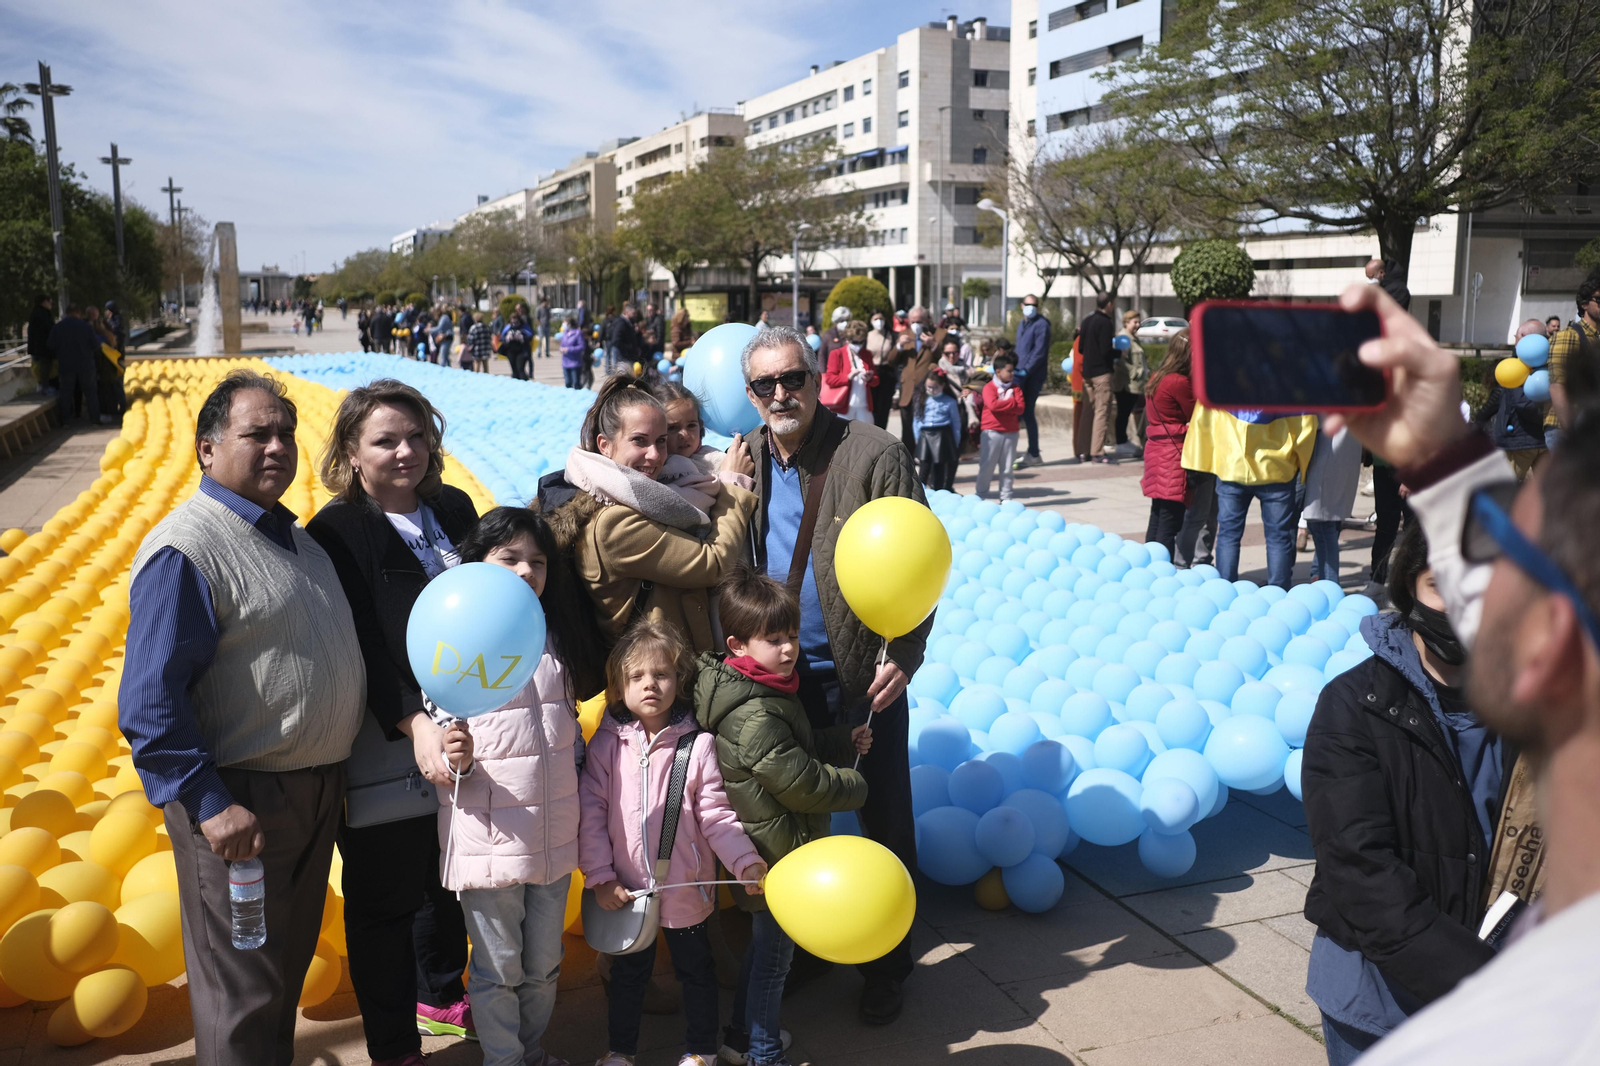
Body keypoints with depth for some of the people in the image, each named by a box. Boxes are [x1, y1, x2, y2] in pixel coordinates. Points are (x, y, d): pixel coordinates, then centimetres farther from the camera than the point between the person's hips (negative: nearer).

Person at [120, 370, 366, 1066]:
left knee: (289, 967, 23)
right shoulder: (184, 549, -16)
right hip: (241, 804, -8)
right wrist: (210, 804, -24)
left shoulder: (294, 535, 11)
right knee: (244, 996, 6)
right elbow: (149, 701, -21)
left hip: (316, 791, 8)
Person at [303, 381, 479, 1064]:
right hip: (384, 746, -6)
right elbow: (364, 647, -21)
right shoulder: (336, 532, -13)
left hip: (459, 734, 6)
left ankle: (439, 997, 44)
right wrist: (415, 724, -33)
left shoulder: (453, 508, 4)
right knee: (385, 900, 8)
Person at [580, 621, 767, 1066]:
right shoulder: (607, 744, -7)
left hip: (685, 888, -1)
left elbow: (715, 813, -10)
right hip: (626, 890, 1)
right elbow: (590, 812, -7)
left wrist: (745, 861, -20)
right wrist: (600, 876, -10)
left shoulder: (697, 744, -11)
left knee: (695, 970, 18)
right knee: (628, 972, 21)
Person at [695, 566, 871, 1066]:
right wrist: (853, 785, -9)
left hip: (767, 850, 10)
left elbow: (799, 747, 20)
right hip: (779, 854, -10)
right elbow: (801, 784, -25)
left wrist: (844, 742, 8)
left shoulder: (765, 691, 5)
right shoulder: (755, 715, -29)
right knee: (773, 955, 8)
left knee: (763, 944, 25)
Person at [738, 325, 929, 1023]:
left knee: (884, 825, 9)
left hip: (864, 678, -4)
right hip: (783, 676, 5)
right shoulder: (749, 461, 4)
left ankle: (886, 969, 28)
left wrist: (903, 653, -22)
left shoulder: (872, 454, -13)